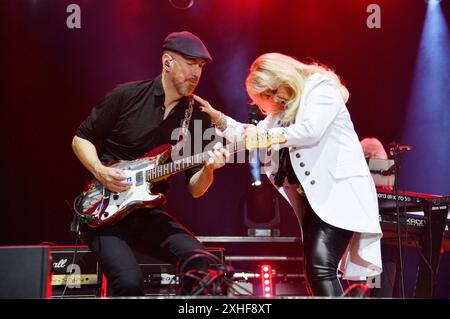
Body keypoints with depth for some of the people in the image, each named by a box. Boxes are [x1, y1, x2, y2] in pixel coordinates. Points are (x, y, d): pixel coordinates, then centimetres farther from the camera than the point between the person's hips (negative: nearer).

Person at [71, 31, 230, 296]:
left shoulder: (197, 118, 4)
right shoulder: (127, 96, -5)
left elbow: (195, 189, 2)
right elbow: (81, 138, 5)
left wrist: (209, 168, -20)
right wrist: (100, 171, -13)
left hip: (148, 213, 3)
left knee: (198, 259, -23)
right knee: (130, 281, -27)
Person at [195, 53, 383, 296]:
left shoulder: (322, 88, -5)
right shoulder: (284, 110, 20)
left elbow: (311, 130, -21)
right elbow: (253, 136, 21)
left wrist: (266, 135, -18)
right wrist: (218, 118, 8)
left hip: (339, 190, -9)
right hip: (314, 196, 9)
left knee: (321, 267, -23)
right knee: (314, 272, 8)